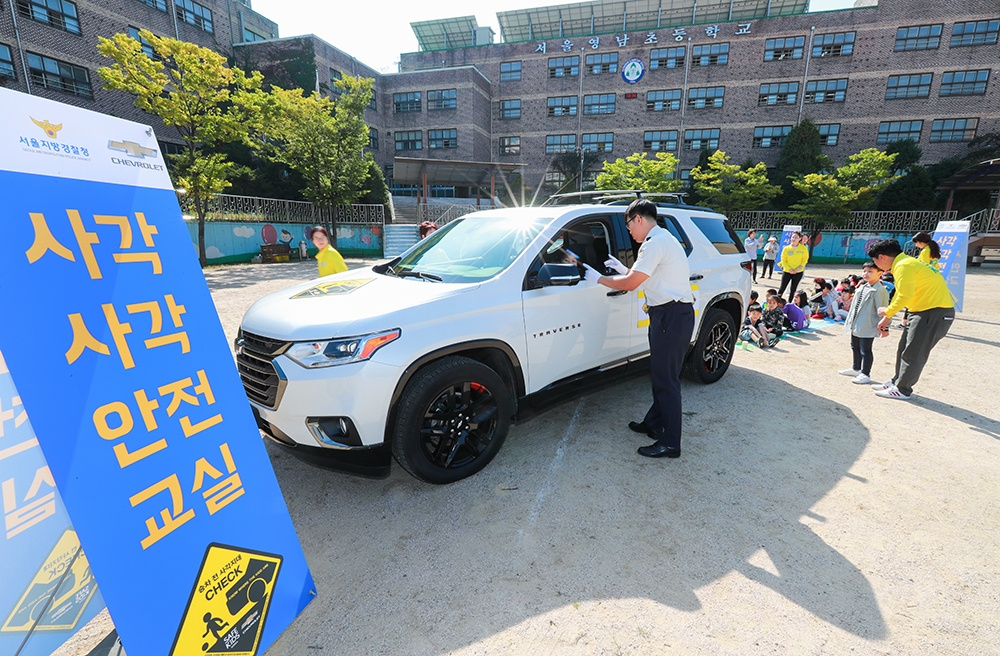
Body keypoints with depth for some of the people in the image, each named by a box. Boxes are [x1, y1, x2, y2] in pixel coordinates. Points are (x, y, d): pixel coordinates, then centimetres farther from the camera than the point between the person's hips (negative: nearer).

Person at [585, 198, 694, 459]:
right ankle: (654, 423, 31)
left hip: (671, 316, -11)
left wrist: (598, 278, -5)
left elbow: (630, 283, -17)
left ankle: (670, 443, 3)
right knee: (660, 374, 18)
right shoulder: (662, 239, 18)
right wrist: (624, 269, 21)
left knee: (666, 379, -5)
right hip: (669, 313, 11)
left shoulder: (655, 243, -15)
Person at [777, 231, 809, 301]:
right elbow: (783, 260, -3)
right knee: (782, 288, -2)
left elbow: (805, 260, -1)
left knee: (793, 289, 7)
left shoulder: (804, 248, -3)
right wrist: (789, 269, -14)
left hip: (798, 272, 0)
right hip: (787, 271, 0)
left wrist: (798, 269, -12)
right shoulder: (786, 248, -3)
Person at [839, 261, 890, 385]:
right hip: (856, 326, 9)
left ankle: (865, 374, 5)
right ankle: (856, 369, 36)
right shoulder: (862, 288, 13)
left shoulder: (880, 290, -14)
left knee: (865, 350, -3)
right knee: (855, 347, 21)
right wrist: (850, 323, 20)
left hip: (867, 328, -9)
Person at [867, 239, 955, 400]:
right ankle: (897, 382, 25)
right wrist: (886, 319, 23)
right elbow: (899, 294, 20)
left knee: (913, 353, -2)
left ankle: (902, 390, 7)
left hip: (935, 312, -10)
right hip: (921, 311, 10)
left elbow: (905, 296, -25)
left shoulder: (904, 266, -18)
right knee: (903, 349, 15)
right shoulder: (901, 264, 13)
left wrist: (887, 312, -9)